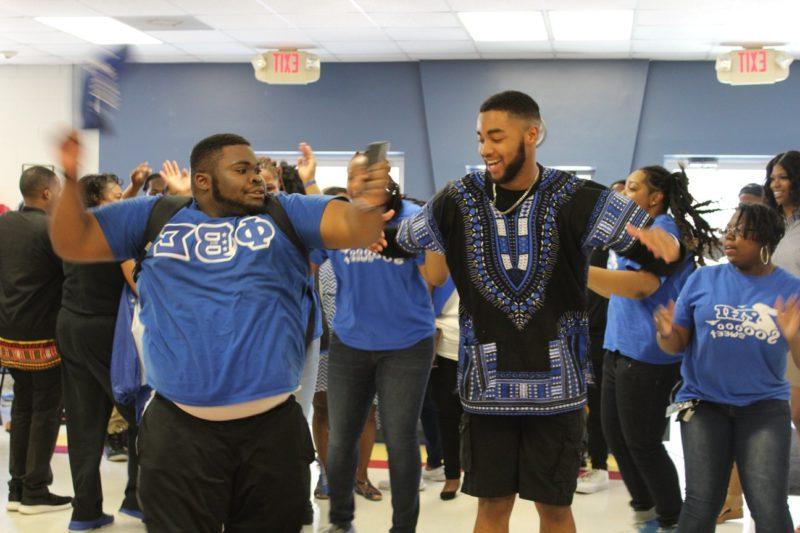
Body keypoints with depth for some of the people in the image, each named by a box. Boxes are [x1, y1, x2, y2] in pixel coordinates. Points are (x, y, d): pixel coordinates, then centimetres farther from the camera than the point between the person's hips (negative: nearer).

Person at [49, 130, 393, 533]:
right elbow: (73, 242, 9)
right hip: (179, 429, 0)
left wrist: (367, 205, -30)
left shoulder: (285, 213, 5)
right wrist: (71, 179, -7)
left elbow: (355, 227, -7)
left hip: (272, 425, 1)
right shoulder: (155, 216, 7)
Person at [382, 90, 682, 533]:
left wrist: (662, 240, -29)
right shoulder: (460, 198, -2)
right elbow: (398, 242, 11)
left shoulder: (575, 199, -7)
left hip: (555, 384, -1)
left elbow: (658, 250, -6)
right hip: (487, 384, 1)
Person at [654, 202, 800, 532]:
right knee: (702, 506, -1)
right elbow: (677, 345, 3)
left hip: (765, 406, 0)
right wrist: (666, 334, -20)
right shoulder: (703, 279, 1)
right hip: (704, 402, 1)